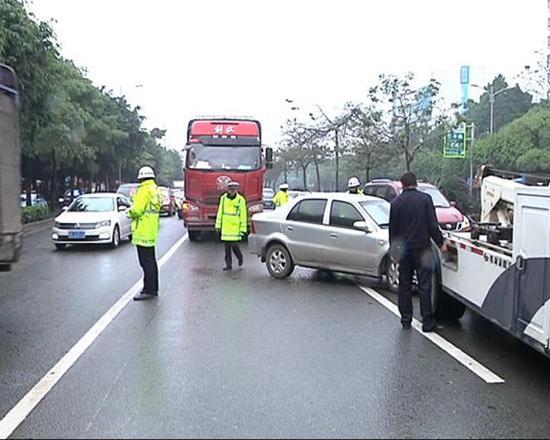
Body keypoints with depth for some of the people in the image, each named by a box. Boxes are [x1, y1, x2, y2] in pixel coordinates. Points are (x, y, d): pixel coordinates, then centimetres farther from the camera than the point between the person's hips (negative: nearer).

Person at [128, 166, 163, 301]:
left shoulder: (145, 190, -15)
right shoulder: (156, 190, 15)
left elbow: (137, 210, -21)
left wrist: (130, 211, -1)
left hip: (143, 232, -10)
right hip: (152, 232, 10)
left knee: (146, 262, -7)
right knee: (151, 261, 15)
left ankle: (148, 290, -4)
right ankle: (153, 289, 22)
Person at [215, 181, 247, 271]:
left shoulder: (241, 200, -5)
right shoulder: (223, 198, 5)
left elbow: (243, 215, -4)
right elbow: (220, 212, 11)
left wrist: (243, 229, -6)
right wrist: (218, 225, 9)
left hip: (236, 226, -4)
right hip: (225, 226, 4)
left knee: (234, 244, -7)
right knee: (227, 246, 5)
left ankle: (240, 257, 23)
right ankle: (228, 264, 13)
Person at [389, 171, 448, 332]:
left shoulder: (395, 202, 3)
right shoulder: (425, 199, -6)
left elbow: (392, 229, 7)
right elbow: (432, 225, -8)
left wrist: (394, 248, 17)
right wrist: (441, 243, 2)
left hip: (404, 250, 3)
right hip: (422, 248, -3)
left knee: (404, 285, 11)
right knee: (425, 285, 0)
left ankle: (406, 319, 16)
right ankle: (428, 322, 1)